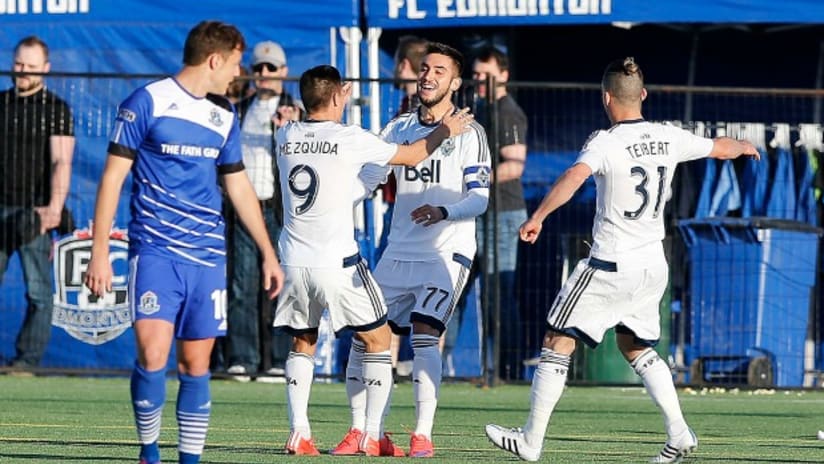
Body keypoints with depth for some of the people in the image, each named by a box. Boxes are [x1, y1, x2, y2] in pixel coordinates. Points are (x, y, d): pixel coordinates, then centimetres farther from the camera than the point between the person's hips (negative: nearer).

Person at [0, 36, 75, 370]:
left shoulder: (56, 110, -2)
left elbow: (61, 163, -12)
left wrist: (55, 207, -26)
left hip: (34, 212, -4)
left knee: (38, 292, -3)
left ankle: (27, 358, 0)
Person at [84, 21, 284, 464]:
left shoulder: (224, 115, 14)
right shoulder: (146, 102, -4)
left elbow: (239, 187, 23)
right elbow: (113, 175, -4)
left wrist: (268, 254, 23)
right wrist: (99, 252, -8)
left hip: (207, 256, 5)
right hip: (155, 251, -5)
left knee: (196, 363, 3)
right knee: (152, 354, -15)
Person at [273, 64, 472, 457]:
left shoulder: (285, 137, 4)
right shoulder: (351, 139, -9)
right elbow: (412, 155, 5)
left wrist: (335, 103, 42)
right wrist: (445, 131, 21)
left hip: (294, 262, 5)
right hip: (337, 263, -5)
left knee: (302, 343, 18)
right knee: (377, 339, 9)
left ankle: (298, 433, 6)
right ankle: (372, 435, 3)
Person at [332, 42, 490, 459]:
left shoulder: (468, 132, -4)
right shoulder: (398, 128, 11)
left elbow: (480, 198, -10)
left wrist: (443, 212, -27)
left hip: (447, 253, -5)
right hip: (399, 253, 5)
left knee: (424, 335, -19)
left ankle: (422, 435, -14)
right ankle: (359, 429, 11)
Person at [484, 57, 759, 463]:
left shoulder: (605, 143, -14)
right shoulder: (669, 138, 3)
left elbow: (575, 176, -33)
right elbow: (720, 148, 20)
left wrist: (537, 217, -31)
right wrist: (744, 146, 42)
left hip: (610, 267, -6)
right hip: (653, 266, 6)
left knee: (557, 343, 3)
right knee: (635, 347, 23)